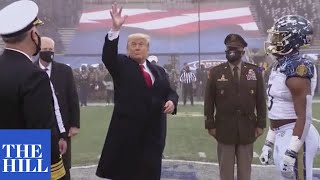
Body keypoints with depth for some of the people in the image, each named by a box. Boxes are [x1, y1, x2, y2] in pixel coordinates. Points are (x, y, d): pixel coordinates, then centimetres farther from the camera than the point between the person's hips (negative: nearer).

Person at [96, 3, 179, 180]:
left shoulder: (158, 70, 15)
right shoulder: (121, 65, 3)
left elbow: (170, 92, 16)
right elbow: (108, 56, -16)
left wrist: (171, 101, -8)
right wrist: (115, 29, -27)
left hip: (153, 130, 4)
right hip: (127, 130, -3)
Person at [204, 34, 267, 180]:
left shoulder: (254, 71, 3)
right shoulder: (215, 72, -1)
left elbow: (261, 100, 3)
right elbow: (209, 101, -1)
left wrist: (260, 124, 0)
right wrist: (210, 125, -4)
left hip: (247, 129, 1)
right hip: (224, 129, -1)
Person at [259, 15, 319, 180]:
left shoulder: (297, 70, -19)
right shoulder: (279, 67, 10)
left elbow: (304, 117, -22)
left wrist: (291, 153, -23)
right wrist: (269, 143, 18)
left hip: (296, 137, -9)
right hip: (282, 135, 10)